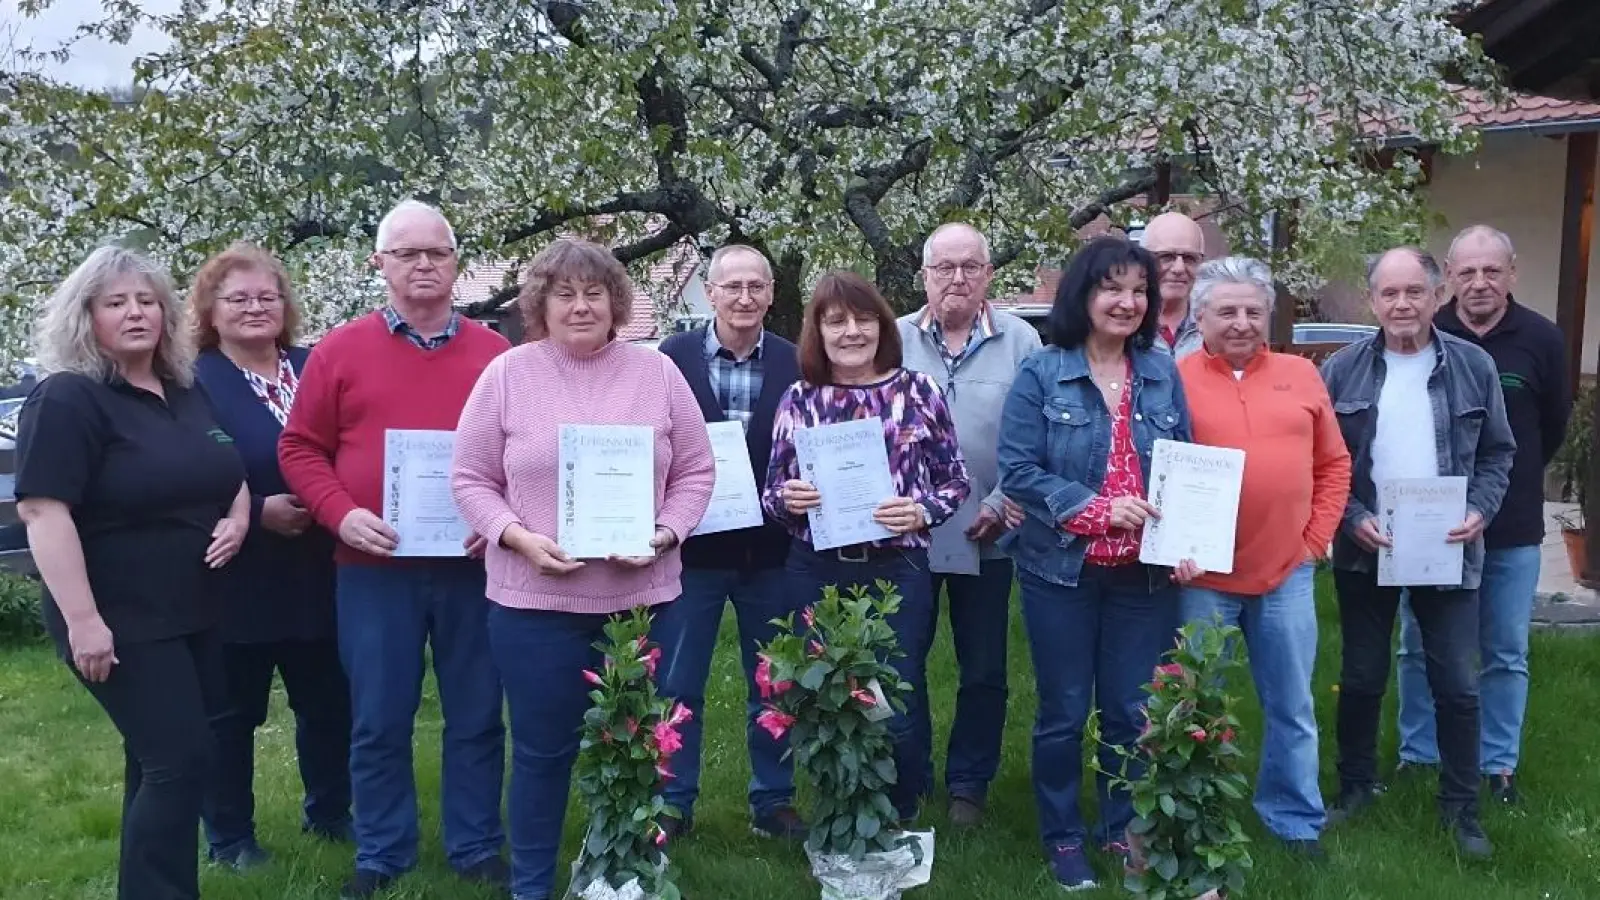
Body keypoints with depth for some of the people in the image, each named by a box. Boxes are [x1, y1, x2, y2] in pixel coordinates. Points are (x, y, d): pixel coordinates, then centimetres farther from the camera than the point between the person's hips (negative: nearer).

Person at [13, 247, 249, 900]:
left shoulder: (188, 393, 11)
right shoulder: (67, 399, -12)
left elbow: (229, 476, 23)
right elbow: (41, 510, -20)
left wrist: (238, 517, -1)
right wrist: (83, 621, -26)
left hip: (195, 612, 8)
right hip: (122, 621, -8)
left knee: (161, 761, 15)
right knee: (179, 760, -11)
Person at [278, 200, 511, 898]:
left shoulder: (497, 355, 5)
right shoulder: (339, 351, 3)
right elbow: (300, 448, 4)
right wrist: (341, 514, -11)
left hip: (474, 565, 1)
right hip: (374, 568, 0)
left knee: (476, 717, 10)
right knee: (378, 723, 9)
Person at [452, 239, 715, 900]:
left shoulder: (657, 373, 4)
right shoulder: (506, 375, 0)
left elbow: (695, 471, 6)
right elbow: (471, 479, 2)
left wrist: (663, 534, -9)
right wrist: (518, 537, -13)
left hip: (641, 596, 1)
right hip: (534, 601, -1)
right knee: (542, 749, 9)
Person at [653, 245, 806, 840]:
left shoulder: (795, 363, 1)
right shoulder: (673, 357, -2)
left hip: (771, 547, 2)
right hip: (692, 545, -1)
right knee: (677, 685, 8)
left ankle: (773, 800, 28)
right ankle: (673, 803, 22)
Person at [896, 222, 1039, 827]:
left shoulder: (1020, 342, -2)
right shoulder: (893, 341, 1)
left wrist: (998, 507, -11)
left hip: (987, 536, -1)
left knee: (983, 671, 9)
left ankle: (969, 785, 25)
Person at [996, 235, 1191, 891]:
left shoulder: (1163, 373, 5)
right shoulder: (1041, 374, -7)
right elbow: (1017, 471, -13)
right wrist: (1099, 508, -21)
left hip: (1145, 573, 3)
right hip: (1062, 570, -3)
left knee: (1132, 710, 13)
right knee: (1064, 711, 10)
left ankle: (1123, 830, 31)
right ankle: (1062, 838, 26)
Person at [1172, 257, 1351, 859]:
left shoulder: (1301, 376, 8)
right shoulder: (1174, 380, -3)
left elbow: (1334, 465, 12)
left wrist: (1315, 539, 4)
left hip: (1287, 573, 3)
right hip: (1202, 576, -3)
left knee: (1291, 708, 14)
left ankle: (1296, 820, 30)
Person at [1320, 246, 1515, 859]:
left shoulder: (1474, 367, 0)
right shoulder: (1342, 370, -4)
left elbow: (1497, 452, 6)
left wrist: (1480, 510, -10)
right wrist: (1352, 519, -15)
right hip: (1365, 551, 0)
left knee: (1456, 685, 5)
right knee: (1362, 679, 11)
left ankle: (1461, 806, 21)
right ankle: (1355, 786, 29)